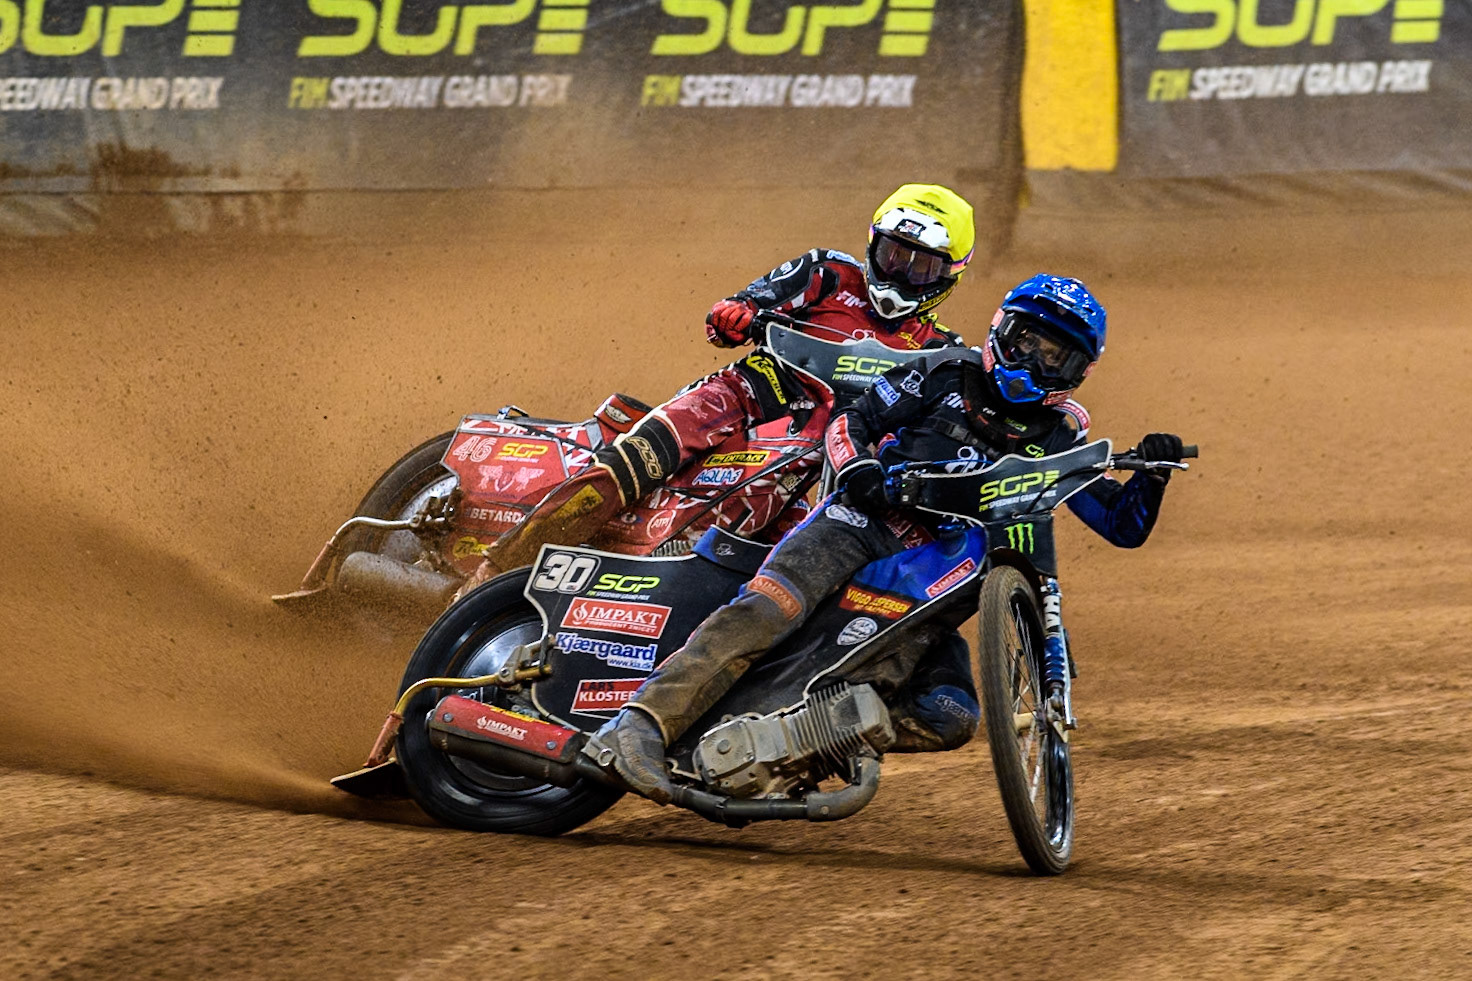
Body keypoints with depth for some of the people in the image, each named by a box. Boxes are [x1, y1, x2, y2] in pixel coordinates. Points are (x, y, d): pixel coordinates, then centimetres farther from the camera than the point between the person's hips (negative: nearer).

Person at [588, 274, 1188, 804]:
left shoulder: (1059, 441, 15)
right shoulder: (949, 377, 9)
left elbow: (1123, 526, 13)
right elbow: (847, 424, 9)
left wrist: (1151, 476, -7)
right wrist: (858, 469, -13)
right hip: (858, 523, -4)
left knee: (954, 719, -19)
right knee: (761, 614, -30)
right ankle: (638, 727, -39)